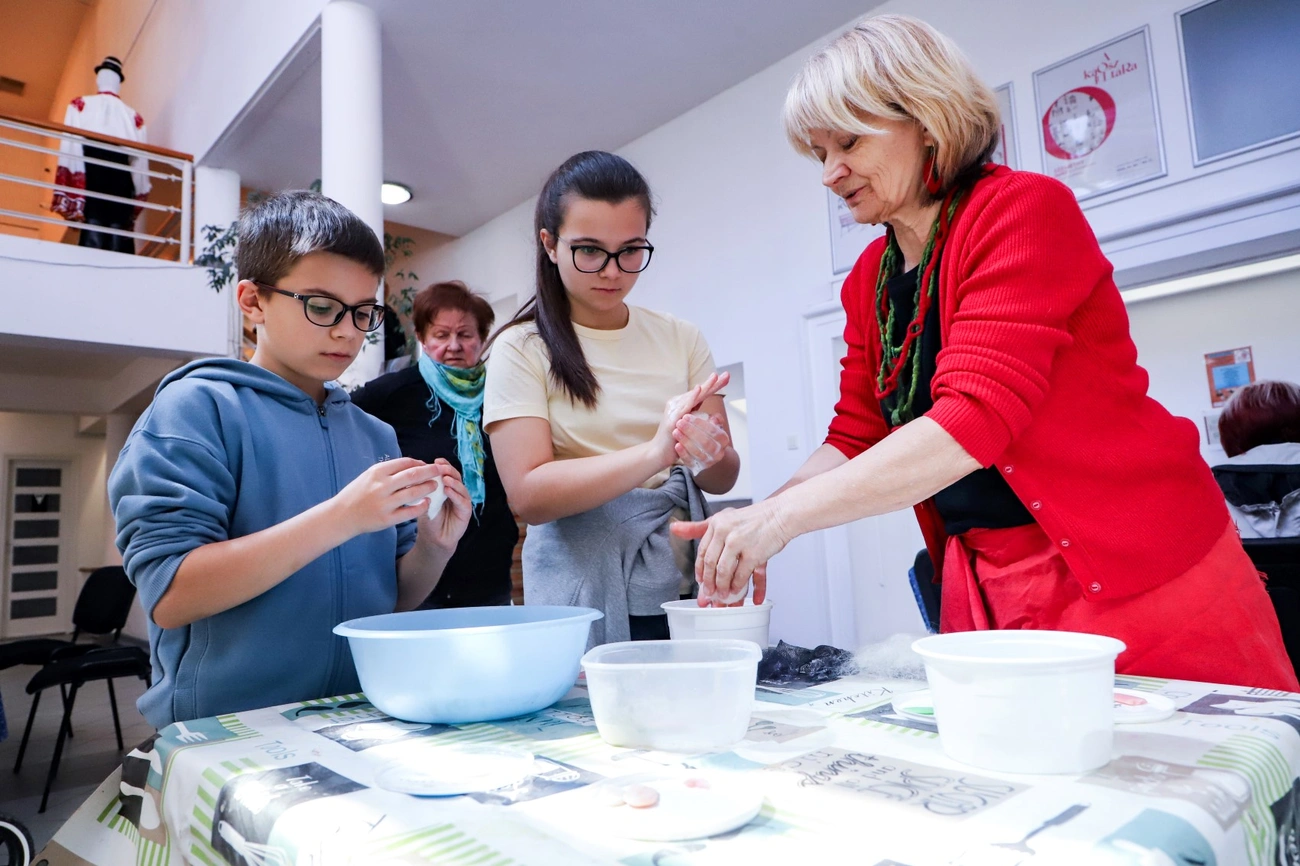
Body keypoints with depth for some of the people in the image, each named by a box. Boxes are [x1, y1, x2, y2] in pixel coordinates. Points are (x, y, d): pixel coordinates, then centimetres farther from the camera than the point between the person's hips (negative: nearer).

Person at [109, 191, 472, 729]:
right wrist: (342, 518, -22)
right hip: (229, 735, -3)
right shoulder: (197, 407, -4)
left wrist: (433, 547, -6)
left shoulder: (375, 435, 11)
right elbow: (169, 596, -14)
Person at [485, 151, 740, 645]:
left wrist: (707, 455, -21)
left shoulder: (682, 339, 6)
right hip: (583, 600, -3)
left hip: (685, 588, 4)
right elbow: (528, 495, -15)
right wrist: (654, 454, -27)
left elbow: (725, 477, 2)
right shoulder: (522, 349, -4)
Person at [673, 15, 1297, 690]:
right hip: (984, 595, 6)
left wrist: (782, 517, -29)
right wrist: (755, 522, -9)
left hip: (1139, 578, -5)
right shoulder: (867, 281, 7)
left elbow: (975, 417, -26)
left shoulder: (1024, 209, -14)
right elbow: (854, 439, 8)